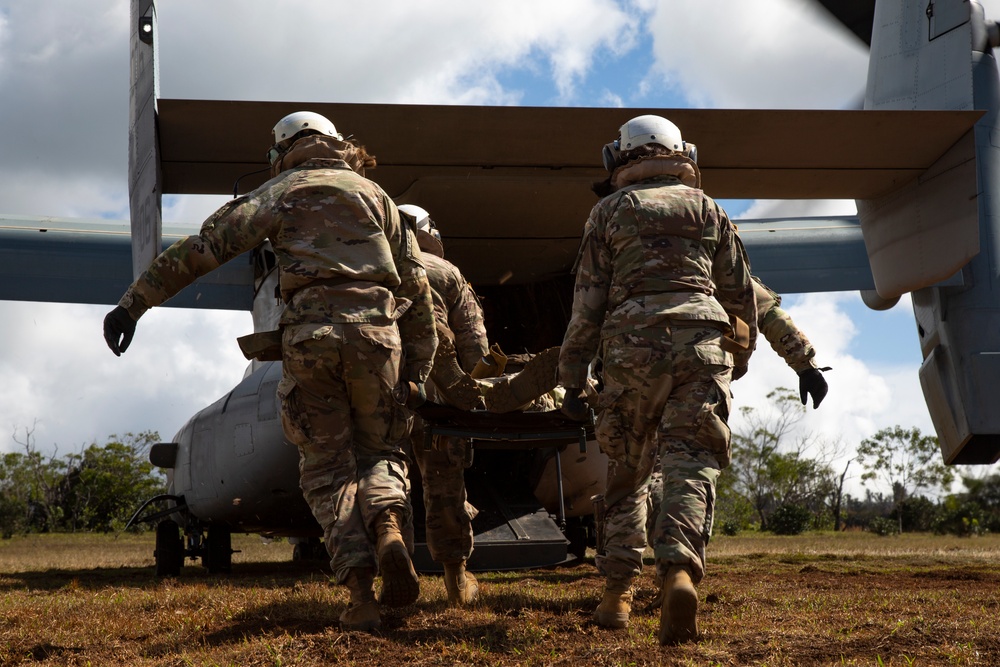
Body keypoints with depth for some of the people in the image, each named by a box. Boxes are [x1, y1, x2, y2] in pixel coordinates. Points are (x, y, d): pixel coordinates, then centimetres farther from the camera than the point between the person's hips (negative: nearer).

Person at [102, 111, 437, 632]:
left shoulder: (281, 192, 15)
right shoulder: (373, 194, 22)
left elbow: (204, 247, 3)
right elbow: (415, 284, 16)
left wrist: (135, 302, 2)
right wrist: (417, 368, 20)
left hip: (310, 331, -2)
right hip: (376, 331, 2)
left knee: (327, 466, 7)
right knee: (380, 450, 16)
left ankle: (360, 590, -9)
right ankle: (388, 523, -18)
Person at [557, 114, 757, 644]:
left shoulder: (610, 211, 13)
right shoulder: (708, 210, 18)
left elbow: (588, 300, 6)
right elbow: (741, 294, 18)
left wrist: (572, 377, 7)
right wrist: (738, 359, 29)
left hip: (632, 346, 0)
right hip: (703, 343, 0)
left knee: (626, 472, 13)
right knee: (692, 466, -8)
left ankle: (618, 591, 13)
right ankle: (680, 572, -31)